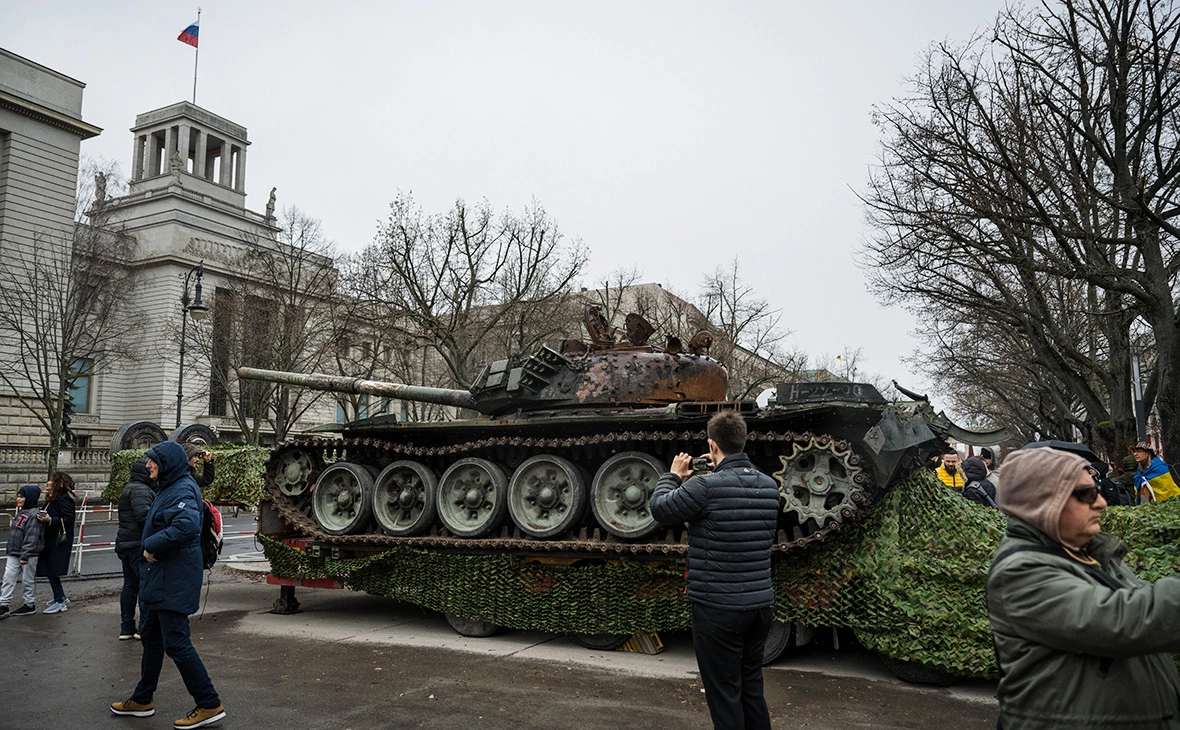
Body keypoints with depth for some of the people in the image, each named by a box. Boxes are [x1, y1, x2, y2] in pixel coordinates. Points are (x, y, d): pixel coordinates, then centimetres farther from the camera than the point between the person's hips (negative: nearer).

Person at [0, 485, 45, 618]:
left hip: (29, 555, -8)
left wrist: (25, 555, -25)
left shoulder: (33, 515, -17)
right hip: (14, 554, 9)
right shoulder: (21, 512, 12)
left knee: (28, 580, 4)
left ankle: (30, 605, 17)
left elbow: (31, 537, -22)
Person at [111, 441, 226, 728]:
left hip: (174, 581, -11)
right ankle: (142, 701, 36)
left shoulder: (183, 490, -19)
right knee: (151, 637, 20)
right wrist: (150, 548, 5)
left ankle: (209, 705, 2)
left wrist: (152, 546, -24)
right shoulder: (168, 488, 14)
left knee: (176, 643, -7)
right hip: (159, 578, 11)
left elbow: (187, 526, -36)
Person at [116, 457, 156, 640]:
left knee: (130, 584, 14)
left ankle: (126, 628, 19)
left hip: (125, 544, 11)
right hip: (138, 545, -11)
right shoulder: (140, 490, -14)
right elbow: (143, 515, -26)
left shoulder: (131, 489, 21)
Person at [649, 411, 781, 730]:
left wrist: (674, 475, 11)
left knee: (724, 695, 5)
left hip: (718, 608, -7)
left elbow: (660, 508, -5)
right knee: (752, 689, 19)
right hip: (761, 605, 7)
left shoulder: (706, 486, -19)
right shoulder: (769, 486, 2)